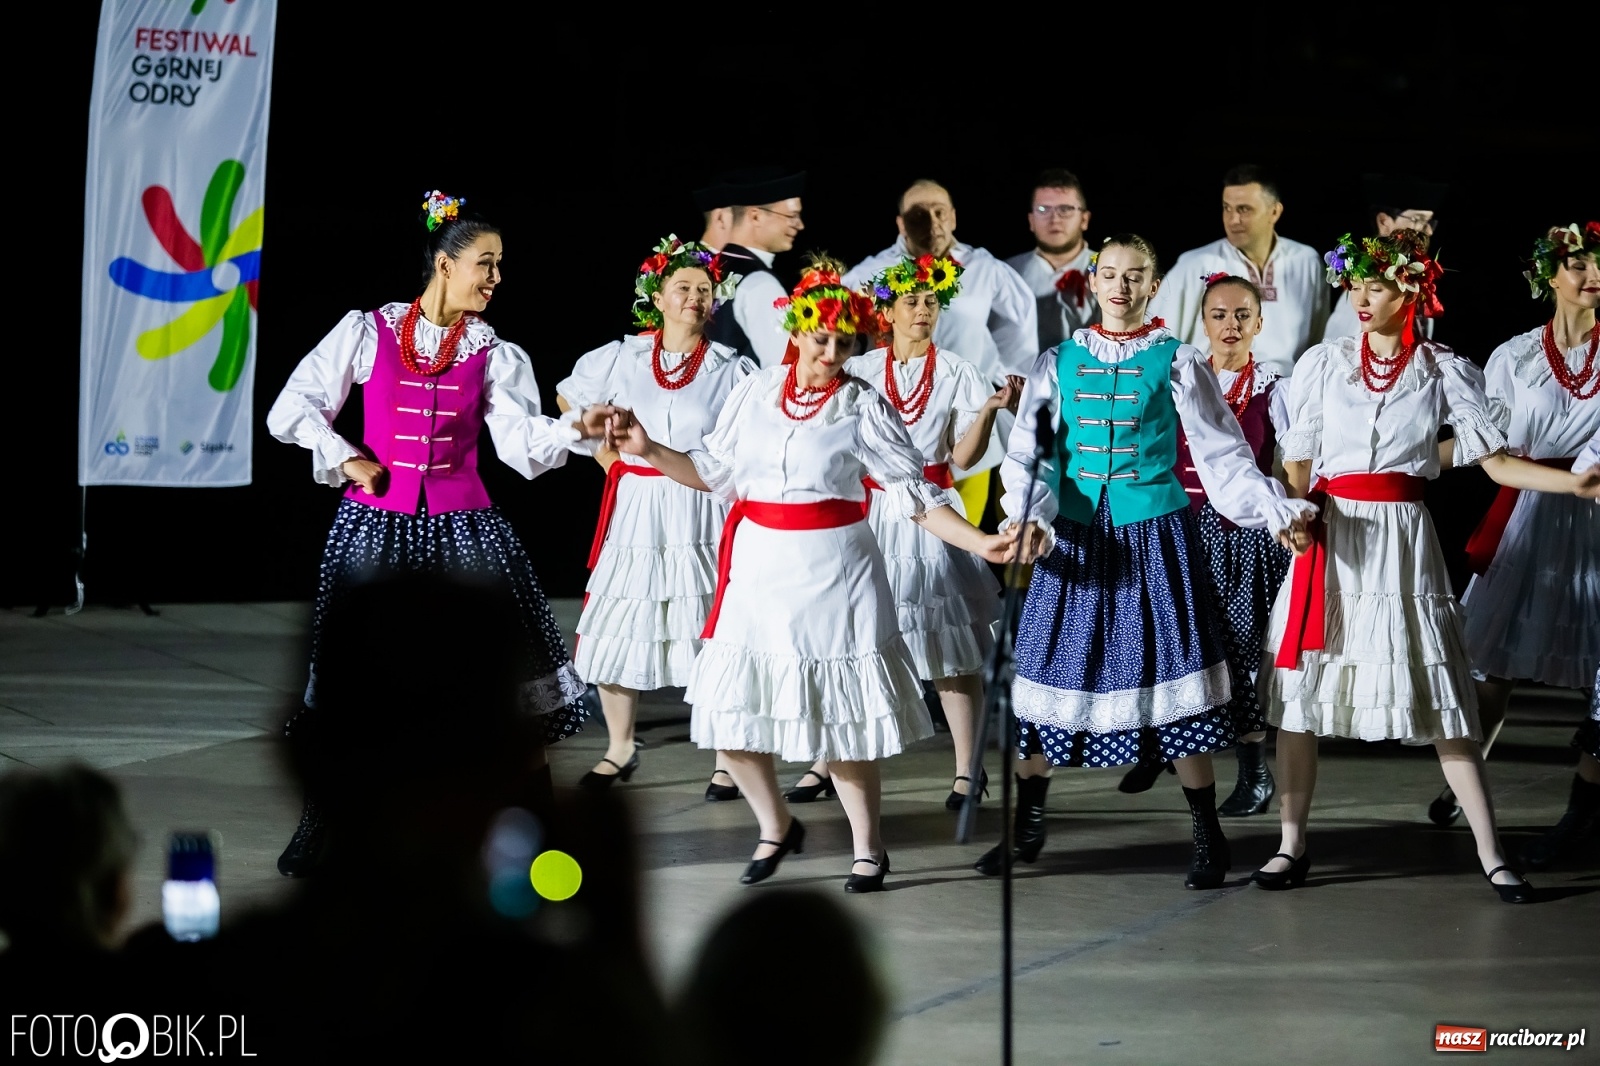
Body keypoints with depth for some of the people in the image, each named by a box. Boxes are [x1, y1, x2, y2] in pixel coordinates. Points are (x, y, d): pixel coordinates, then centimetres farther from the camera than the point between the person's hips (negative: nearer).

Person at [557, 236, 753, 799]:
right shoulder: (620, 358, 5)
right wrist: (606, 457, 11)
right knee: (616, 628, 5)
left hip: (704, 515, -3)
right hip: (635, 514, 3)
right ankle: (619, 749, 21)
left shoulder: (733, 370, -1)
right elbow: (568, 400, 19)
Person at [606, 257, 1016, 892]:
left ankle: (868, 847, 14)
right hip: (759, 569, 4)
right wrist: (647, 450, 4)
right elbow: (714, 472, 14)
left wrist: (980, 544, -16)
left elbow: (915, 497, -6)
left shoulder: (863, 409, -5)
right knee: (732, 712, 3)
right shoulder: (755, 394, 5)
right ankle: (775, 827, 25)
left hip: (832, 571, -4)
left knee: (841, 713, -2)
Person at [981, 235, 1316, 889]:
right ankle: (1026, 830, 18)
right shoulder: (1058, 364, 6)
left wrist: (1280, 513, -14)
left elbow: (1223, 455, -1)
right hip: (1074, 538, 2)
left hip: (1155, 537, -2)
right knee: (1054, 668, 3)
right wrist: (1030, 516, -20)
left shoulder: (1176, 364, 2)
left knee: (1173, 677, -3)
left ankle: (1208, 839, 8)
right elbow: (1029, 454, -1)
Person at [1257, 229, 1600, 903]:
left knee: (1442, 699, -3)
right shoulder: (1323, 364, 7)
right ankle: (1291, 845, 12)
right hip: (1330, 537, 2)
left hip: (1402, 538, -1)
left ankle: (1491, 855, 1)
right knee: (1297, 692, 0)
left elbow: (1497, 462, 1)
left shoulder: (1444, 372, 4)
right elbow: (1297, 464, 8)